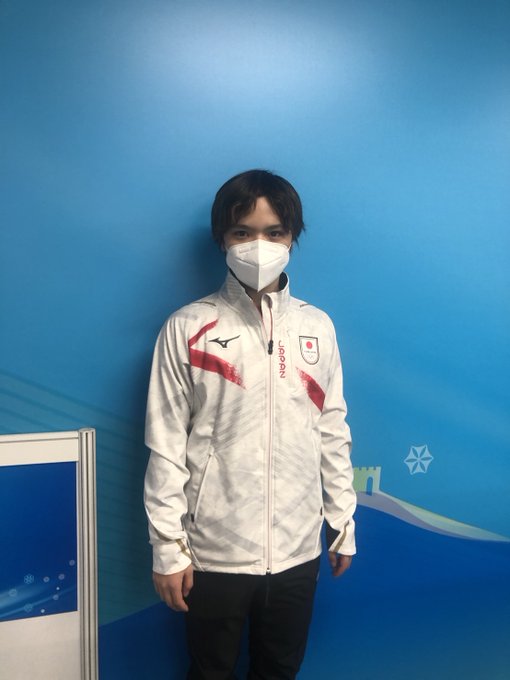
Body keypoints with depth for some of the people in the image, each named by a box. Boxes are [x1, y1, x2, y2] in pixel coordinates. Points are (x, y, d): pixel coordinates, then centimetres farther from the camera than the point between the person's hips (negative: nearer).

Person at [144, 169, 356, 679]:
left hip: (297, 549, 3)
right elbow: (166, 447, -8)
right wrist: (167, 547, -8)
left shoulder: (317, 327, 1)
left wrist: (344, 524, 8)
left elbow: (333, 433, 6)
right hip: (214, 551, -2)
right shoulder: (188, 328, -9)